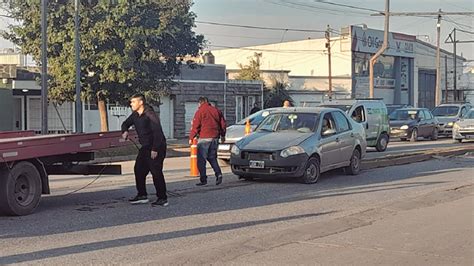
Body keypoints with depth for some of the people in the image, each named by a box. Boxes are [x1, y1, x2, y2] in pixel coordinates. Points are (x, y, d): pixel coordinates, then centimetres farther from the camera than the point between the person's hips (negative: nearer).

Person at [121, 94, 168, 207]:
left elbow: (157, 132, -22)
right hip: (145, 147, 9)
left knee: (156, 172, -10)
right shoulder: (135, 115, 8)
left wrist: (155, 149, -24)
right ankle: (142, 195, 22)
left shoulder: (150, 114, -18)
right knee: (139, 169, 11)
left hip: (156, 147, -9)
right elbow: (126, 123, 27)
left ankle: (162, 198, -3)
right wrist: (125, 131, 3)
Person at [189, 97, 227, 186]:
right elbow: (223, 124, 16)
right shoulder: (216, 110, 11)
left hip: (204, 138, -6)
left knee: (201, 159, 1)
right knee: (212, 158, 16)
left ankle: (203, 180, -2)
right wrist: (222, 135, 27)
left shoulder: (200, 111, -5)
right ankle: (218, 174, -3)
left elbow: (195, 126, -9)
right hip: (215, 138, 6)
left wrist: (191, 138, -2)